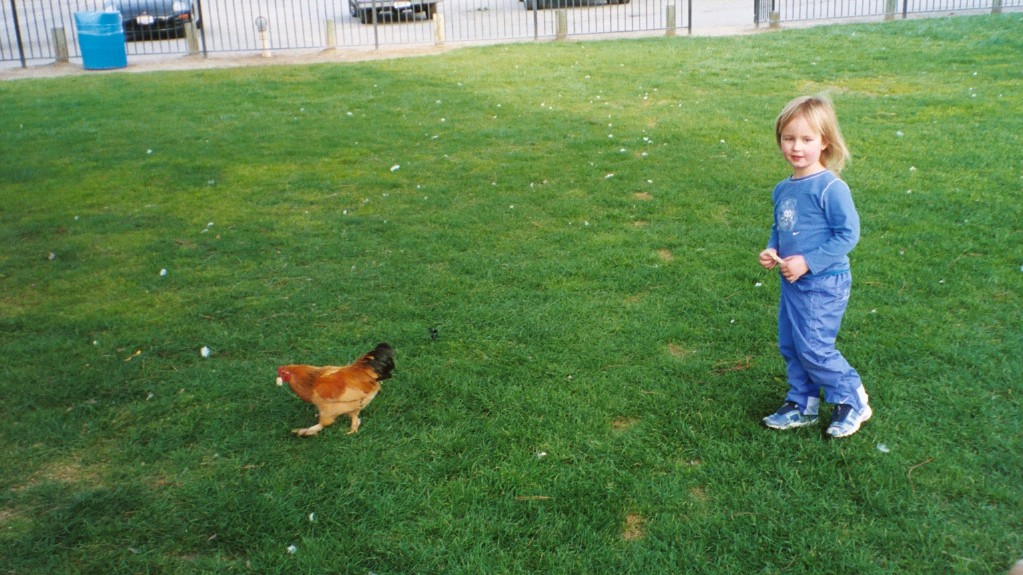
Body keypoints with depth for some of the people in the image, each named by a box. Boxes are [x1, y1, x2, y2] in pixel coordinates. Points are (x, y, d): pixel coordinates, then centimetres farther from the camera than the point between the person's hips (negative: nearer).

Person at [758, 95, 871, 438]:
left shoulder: (831, 188, -17)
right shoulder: (783, 189, 6)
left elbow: (848, 234, -18)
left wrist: (808, 262, -21)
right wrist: (772, 250, -1)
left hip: (823, 284, -8)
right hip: (791, 282, 8)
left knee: (813, 348, -6)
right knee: (789, 345, 14)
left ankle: (852, 401, 15)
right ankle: (801, 405, 29)